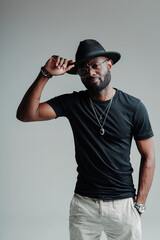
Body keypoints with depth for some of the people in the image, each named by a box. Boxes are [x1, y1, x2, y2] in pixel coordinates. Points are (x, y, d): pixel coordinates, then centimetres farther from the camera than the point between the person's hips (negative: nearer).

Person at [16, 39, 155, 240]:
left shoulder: (133, 107, -4)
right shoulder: (72, 103, -1)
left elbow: (148, 158, 0)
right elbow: (25, 114, -12)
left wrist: (139, 204, -4)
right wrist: (45, 74, -19)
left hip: (123, 203, -1)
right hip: (83, 203, 1)